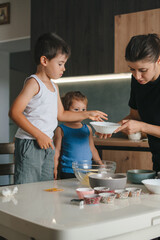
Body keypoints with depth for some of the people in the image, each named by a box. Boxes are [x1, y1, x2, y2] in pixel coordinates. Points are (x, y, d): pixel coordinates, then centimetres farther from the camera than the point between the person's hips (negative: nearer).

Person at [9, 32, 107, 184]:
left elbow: (61, 114, 25)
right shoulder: (33, 83, -12)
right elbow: (14, 112, -21)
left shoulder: (53, 86, 15)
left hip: (47, 144, 9)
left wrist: (87, 114, 20)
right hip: (29, 143, -8)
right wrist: (39, 135, -22)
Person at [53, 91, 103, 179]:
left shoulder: (87, 128, 10)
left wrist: (101, 164, 15)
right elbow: (56, 151, 2)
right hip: (68, 173, -3)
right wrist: (54, 169, -5)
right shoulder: (61, 130, -1)